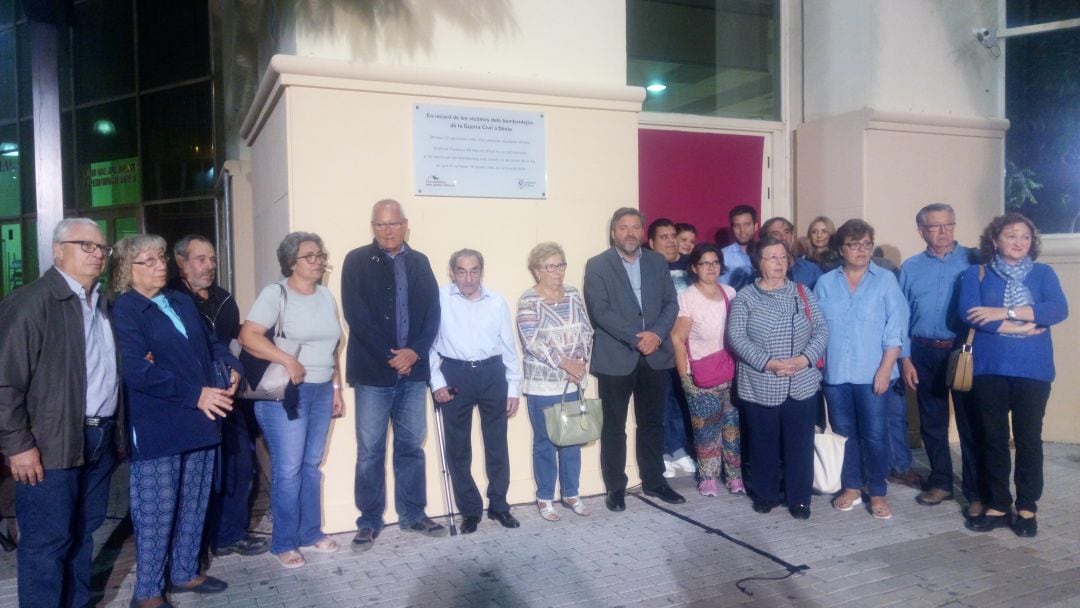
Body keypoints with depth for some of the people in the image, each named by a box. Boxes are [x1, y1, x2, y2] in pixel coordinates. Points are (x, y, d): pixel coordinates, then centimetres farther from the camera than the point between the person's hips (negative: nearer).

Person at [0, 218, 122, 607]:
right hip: (52, 444, -7)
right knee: (46, 541, 1)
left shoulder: (102, 303, 13)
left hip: (100, 438, 7)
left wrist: (114, 429, 12)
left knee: (82, 534, 16)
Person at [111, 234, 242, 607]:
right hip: (156, 429, -7)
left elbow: (211, 343, 19)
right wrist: (196, 394, -22)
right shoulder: (123, 311, -8)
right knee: (156, 513, 1)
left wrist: (230, 368, -3)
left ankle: (185, 573, 31)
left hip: (199, 421, 7)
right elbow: (138, 371, -20)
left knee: (194, 506, 16)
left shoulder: (182, 302, 15)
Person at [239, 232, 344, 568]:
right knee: (288, 469, -2)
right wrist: (289, 361, -24)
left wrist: (337, 387, 13)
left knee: (311, 465, 13)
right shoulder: (275, 293, -9)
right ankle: (284, 543, 11)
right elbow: (248, 336, -19)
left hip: (321, 391, 6)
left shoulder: (326, 295, 11)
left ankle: (310, 533, 25)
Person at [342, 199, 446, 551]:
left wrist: (415, 352, -10)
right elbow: (355, 315, -9)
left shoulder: (419, 262, 11)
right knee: (370, 450, 3)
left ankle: (413, 515, 23)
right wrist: (389, 357, -13)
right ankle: (369, 522, 15)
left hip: (413, 368, 4)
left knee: (411, 446, 11)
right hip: (373, 370, -3)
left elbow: (432, 312, 5)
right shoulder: (357, 261, -1)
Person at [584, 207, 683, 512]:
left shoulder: (657, 262, 10)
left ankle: (654, 481, 28)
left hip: (656, 355, 4)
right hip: (616, 357, -4)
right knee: (614, 426, 6)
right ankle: (615, 487, 17)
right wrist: (636, 339, -18)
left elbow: (671, 303, 5)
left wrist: (656, 335, -12)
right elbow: (600, 311, -13)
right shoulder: (597, 265, -3)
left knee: (652, 422, 14)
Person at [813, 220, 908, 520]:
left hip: (872, 373, -2)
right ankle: (851, 487, 24)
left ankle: (877, 493, 16)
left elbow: (895, 328, -4)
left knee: (874, 435, 2)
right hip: (835, 373, 2)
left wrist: (885, 369, -10)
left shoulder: (885, 279, 0)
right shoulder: (825, 283, 6)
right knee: (844, 433, 11)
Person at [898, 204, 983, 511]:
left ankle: (977, 491, 11)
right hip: (925, 353, 3)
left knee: (971, 422, 1)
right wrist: (905, 358, 1)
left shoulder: (973, 260, -3)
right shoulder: (910, 267, 6)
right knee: (932, 423, 12)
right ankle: (941, 482, 27)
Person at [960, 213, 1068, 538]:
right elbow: (969, 312, -11)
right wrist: (1023, 328, -14)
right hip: (989, 367, 0)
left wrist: (1005, 312, -16)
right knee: (994, 437, 6)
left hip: (1032, 368, 0)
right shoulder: (976, 273, 5)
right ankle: (998, 505, 17)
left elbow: (1059, 310, -9)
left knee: (1028, 437, 3)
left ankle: (1027, 508, 16)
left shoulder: (1043, 273, 8)